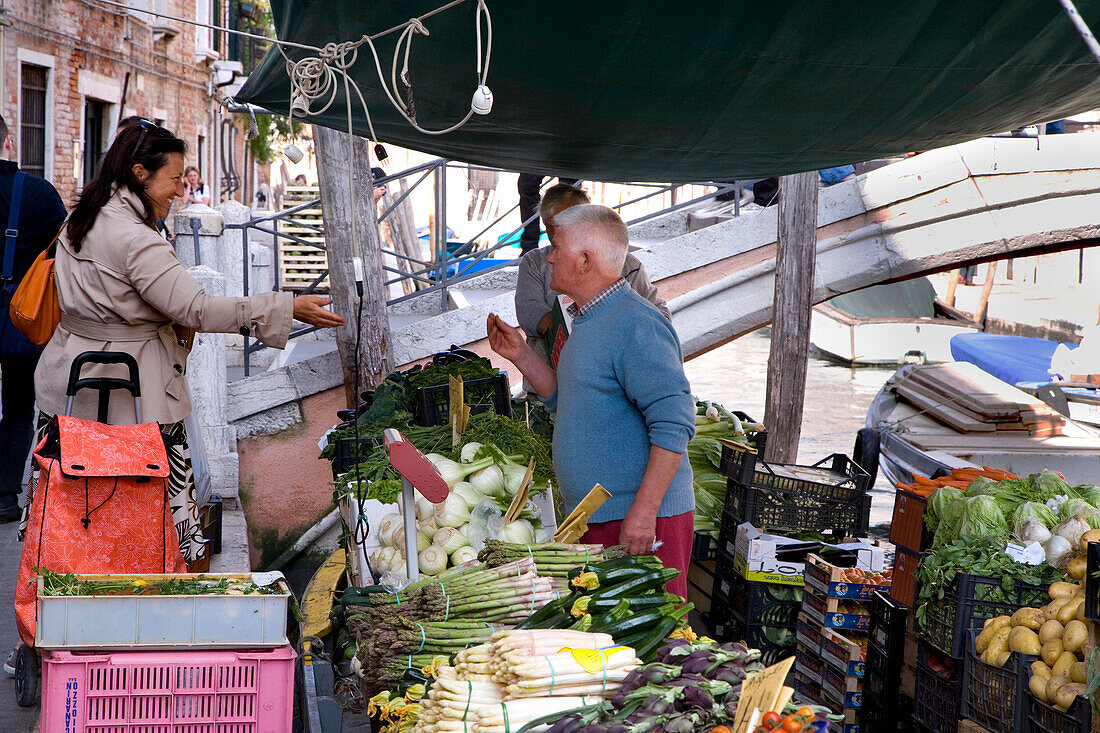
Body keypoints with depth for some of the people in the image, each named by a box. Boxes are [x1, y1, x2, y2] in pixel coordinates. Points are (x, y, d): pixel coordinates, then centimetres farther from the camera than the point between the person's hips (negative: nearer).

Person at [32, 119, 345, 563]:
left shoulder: (80, 222, 10)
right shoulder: (136, 241, -19)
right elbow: (196, 310, -22)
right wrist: (289, 308, -21)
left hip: (70, 381, 9)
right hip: (129, 394, -9)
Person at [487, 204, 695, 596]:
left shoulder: (636, 325, -18)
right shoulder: (590, 321, 15)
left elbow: (674, 423, -24)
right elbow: (568, 401, 27)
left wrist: (644, 510, -27)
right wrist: (520, 355, 17)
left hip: (644, 520, -10)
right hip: (595, 519, 10)